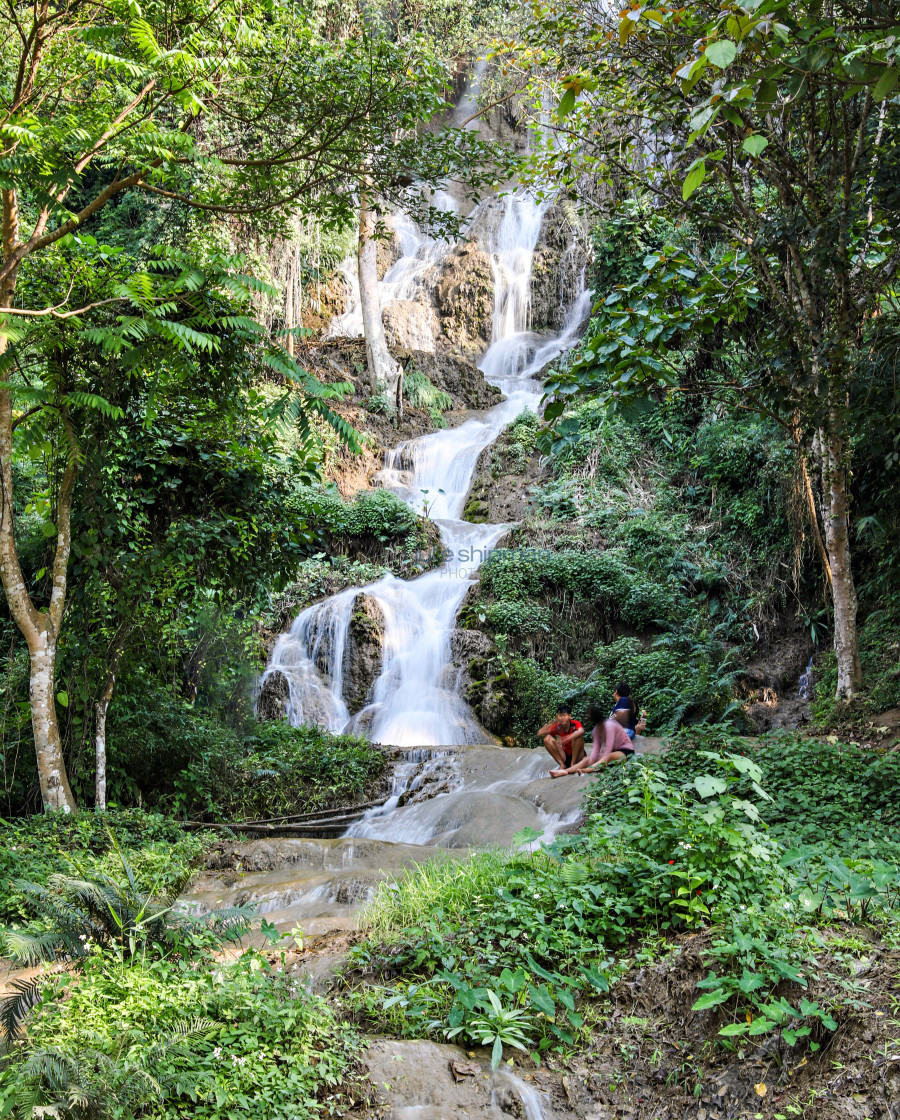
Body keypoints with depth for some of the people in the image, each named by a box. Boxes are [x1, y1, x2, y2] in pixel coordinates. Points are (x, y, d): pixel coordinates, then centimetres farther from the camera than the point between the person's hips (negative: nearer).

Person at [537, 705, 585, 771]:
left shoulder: (575, 724, -17)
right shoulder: (557, 727, -7)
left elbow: (581, 731, -43)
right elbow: (539, 734, -16)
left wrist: (566, 739, -52)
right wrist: (553, 723, -25)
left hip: (577, 757, -3)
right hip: (564, 757, 3)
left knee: (577, 735, -29)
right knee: (547, 738, -16)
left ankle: (573, 764, -17)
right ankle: (562, 764, -13)